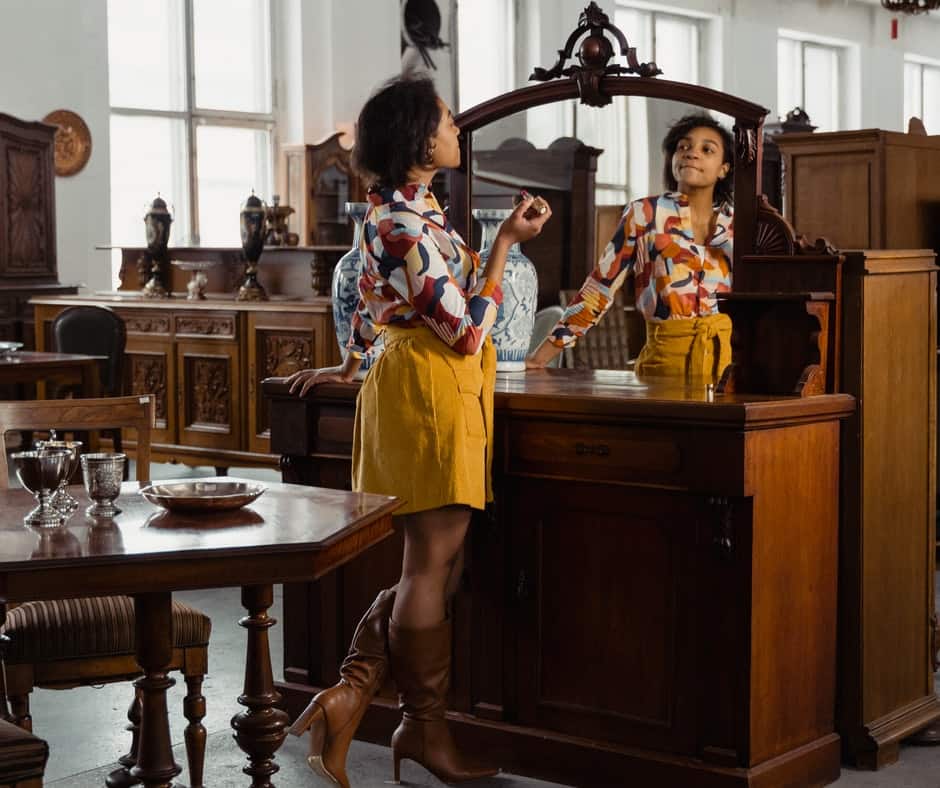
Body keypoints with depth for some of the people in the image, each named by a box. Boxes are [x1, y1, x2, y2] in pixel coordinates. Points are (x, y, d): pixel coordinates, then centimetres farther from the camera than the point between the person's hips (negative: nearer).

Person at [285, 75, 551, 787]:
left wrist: (349, 367, 36)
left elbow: (374, 297, 25)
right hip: (432, 388, -10)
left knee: (435, 562, 12)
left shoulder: (401, 210, 14)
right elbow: (467, 328, -18)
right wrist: (507, 243, -14)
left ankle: (351, 694, 9)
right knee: (434, 562, -1)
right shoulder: (408, 222, -18)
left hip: (411, 384, 10)